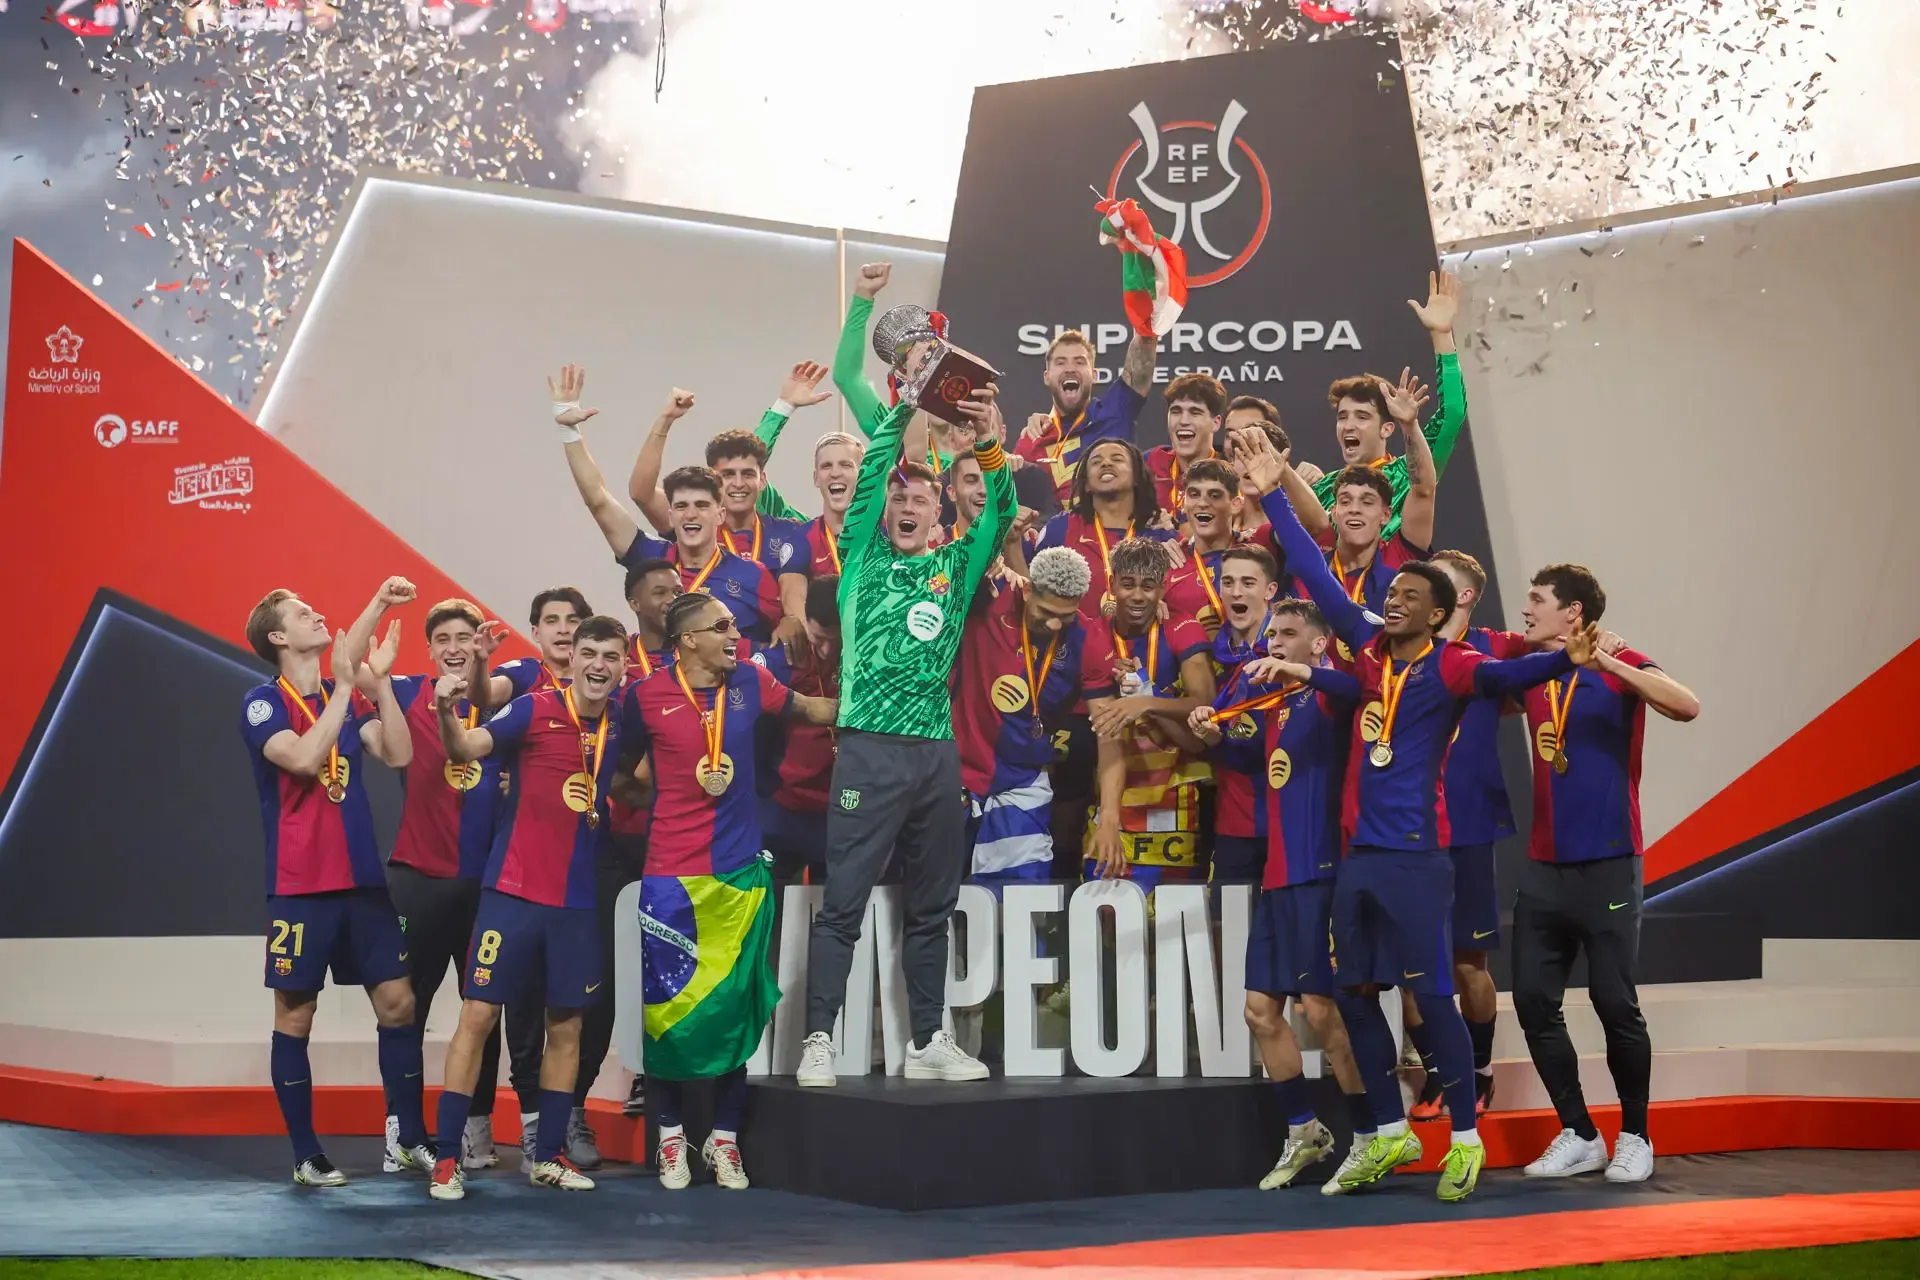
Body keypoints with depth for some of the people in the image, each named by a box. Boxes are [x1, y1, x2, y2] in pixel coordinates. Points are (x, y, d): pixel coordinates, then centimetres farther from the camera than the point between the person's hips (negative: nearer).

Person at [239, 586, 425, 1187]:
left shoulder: (350, 696, 10)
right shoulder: (264, 702, -6)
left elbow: (398, 754, -3)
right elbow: (302, 758, -24)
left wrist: (380, 680, -9)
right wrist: (344, 687, -21)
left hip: (364, 879, 5)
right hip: (300, 886, -5)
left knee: (398, 1002, 3)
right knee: (294, 1017, 2)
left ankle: (413, 1140, 11)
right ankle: (306, 1155, 10)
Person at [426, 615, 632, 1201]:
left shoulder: (620, 725, 4)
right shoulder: (535, 709, -8)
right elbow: (467, 748, -22)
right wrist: (447, 714, -41)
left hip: (578, 900, 4)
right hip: (513, 891, -4)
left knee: (566, 1027, 9)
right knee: (478, 1015, -3)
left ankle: (548, 1156, 21)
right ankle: (446, 1157, 3)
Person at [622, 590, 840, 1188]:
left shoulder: (749, 681, 3)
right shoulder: (645, 696, -6)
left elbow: (810, 709, 19)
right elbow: (622, 764, 9)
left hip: (742, 871, 3)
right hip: (671, 876, -3)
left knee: (737, 1007, 5)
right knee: (670, 1006, 1)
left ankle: (724, 1139, 16)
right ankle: (671, 1137, 17)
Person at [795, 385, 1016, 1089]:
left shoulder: (955, 567, 14)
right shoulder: (864, 556, 7)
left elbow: (1001, 516, 3)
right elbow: (871, 474, -2)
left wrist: (988, 446, -11)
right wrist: (906, 406, -5)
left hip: (937, 752, 4)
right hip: (870, 747, -4)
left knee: (931, 908, 11)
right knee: (843, 903, -5)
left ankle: (929, 1042, 19)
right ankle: (818, 1040, -2)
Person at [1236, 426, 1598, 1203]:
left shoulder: (1448, 667, -7)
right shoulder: (1370, 650, 8)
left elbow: (1501, 675, -25)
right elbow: (1319, 580, 12)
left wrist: (1562, 660, -45)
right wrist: (1273, 496, 13)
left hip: (1415, 857, -6)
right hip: (1357, 854, 7)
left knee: (1432, 996, -4)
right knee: (1354, 994, 11)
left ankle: (1465, 1140, 7)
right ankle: (1390, 1133, 24)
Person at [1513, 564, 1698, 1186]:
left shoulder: (1619, 666, -6)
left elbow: (1686, 706, -22)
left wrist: (1607, 663, -30)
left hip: (1606, 866, -5)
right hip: (1543, 867, 6)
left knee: (1615, 1003, -3)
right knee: (1533, 1001, 2)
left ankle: (1635, 1137, 14)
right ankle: (1578, 1135, 14)